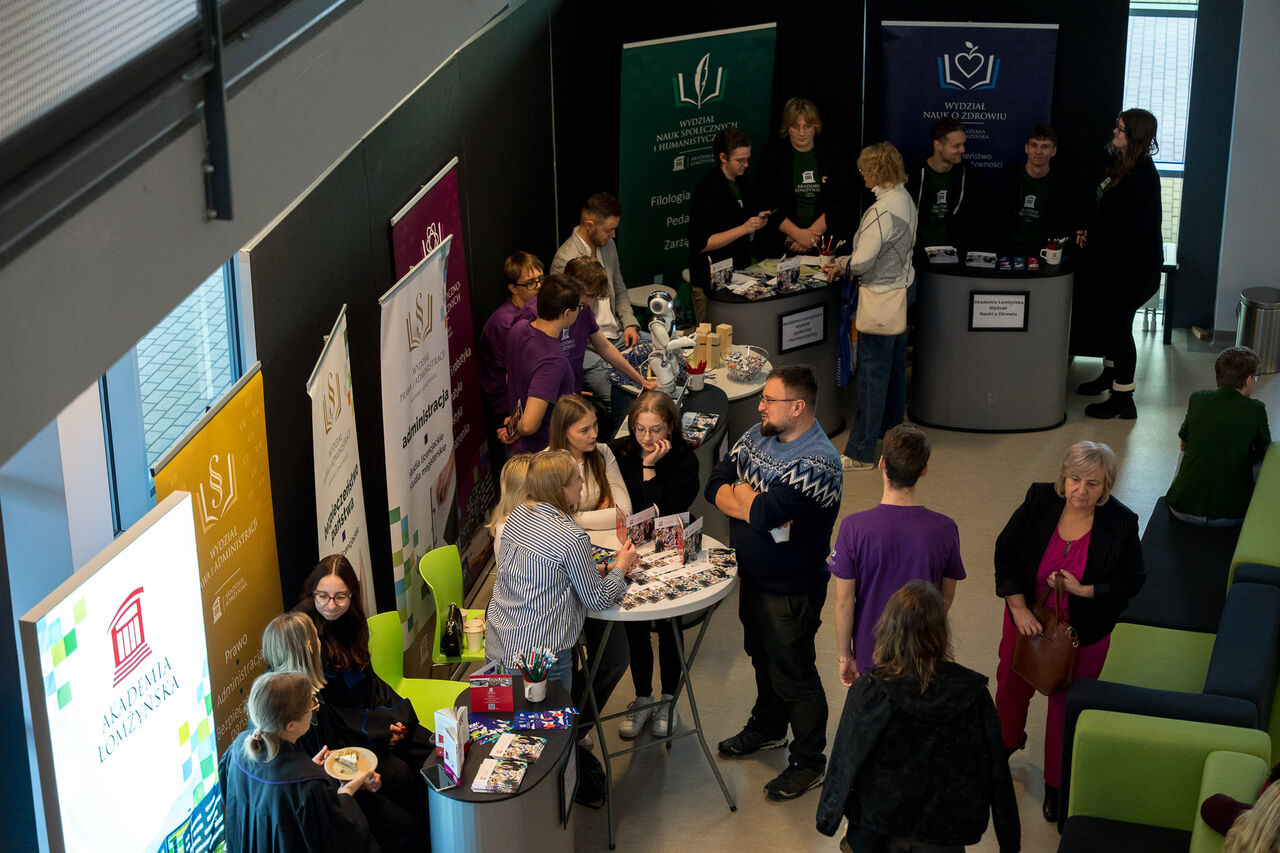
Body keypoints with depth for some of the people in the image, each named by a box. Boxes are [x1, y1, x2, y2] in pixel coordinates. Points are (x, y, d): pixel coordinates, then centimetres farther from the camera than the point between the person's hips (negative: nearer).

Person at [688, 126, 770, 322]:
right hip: (711, 281, -8)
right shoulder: (707, 189, -16)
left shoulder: (743, 184, 10)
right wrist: (744, 228, -23)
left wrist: (758, 222, 0)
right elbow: (701, 244, -21)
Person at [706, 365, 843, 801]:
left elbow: (763, 513, -34)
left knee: (793, 675, 5)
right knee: (763, 656, 26)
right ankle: (768, 727, 49)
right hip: (753, 576, 8)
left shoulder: (818, 463, -28)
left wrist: (741, 495, -14)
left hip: (792, 589, -8)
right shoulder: (757, 437, 0)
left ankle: (809, 761, 22)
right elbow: (716, 483, -3)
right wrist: (753, 504, -20)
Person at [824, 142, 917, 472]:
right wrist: (843, 263, 8)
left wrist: (841, 266, -2)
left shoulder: (882, 211, -25)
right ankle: (892, 428, 40)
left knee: (872, 373, -3)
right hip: (902, 287, 10)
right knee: (894, 364, 23)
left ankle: (860, 453, 3)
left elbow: (862, 263, -23)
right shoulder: (905, 200, 5)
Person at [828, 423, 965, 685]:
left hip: (871, 655, -1)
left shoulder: (854, 528, -20)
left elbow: (844, 601, -12)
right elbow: (947, 596, 0)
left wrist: (844, 656, 1)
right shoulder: (944, 529, -15)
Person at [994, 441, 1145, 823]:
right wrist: (1018, 606, -18)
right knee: (1011, 686, 24)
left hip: (1083, 634, -2)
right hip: (1028, 620, 2)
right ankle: (1007, 741, 57)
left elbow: (1132, 579, -10)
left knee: (1067, 705, 13)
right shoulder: (1039, 502, -18)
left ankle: (1056, 784, 35)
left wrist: (1085, 591, -25)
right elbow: (1006, 553, -9)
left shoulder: (1120, 523, -21)